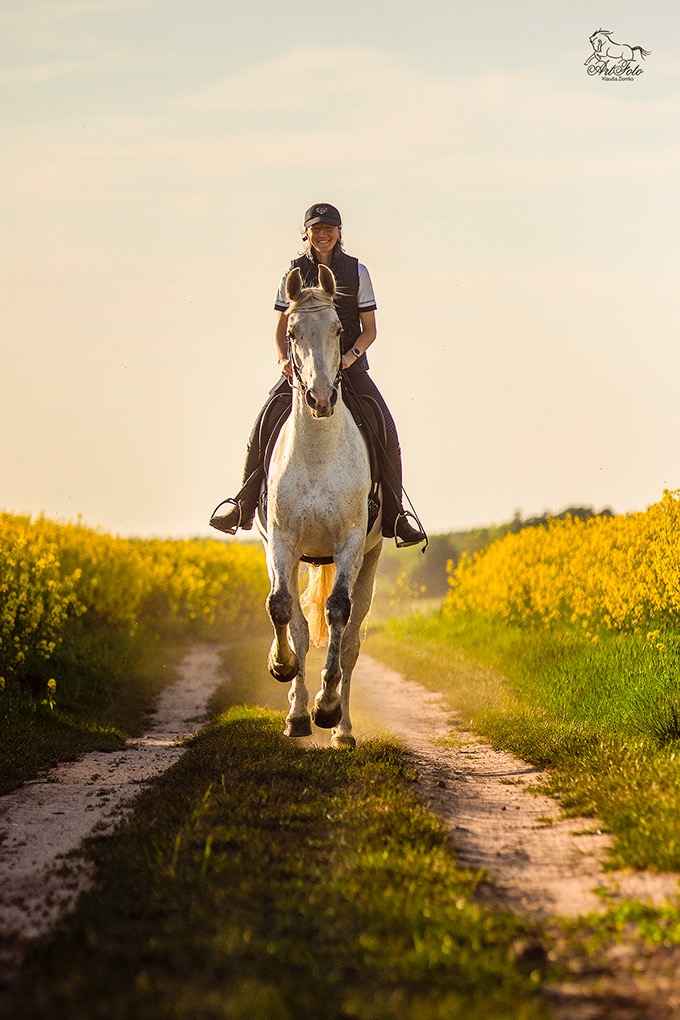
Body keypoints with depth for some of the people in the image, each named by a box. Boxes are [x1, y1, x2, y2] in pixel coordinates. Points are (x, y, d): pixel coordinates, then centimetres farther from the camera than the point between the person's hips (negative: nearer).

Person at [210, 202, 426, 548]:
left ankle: (393, 514, -8)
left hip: (349, 364, 0)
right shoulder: (294, 273, 7)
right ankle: (243, 506, -10)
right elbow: (281, 328, 10)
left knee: (385, 431, -19)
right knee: (265, 421, -22)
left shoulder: (356, 271, 4)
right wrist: (283, 360, -11)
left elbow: (370, 329, 5)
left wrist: (351, 355, -15)